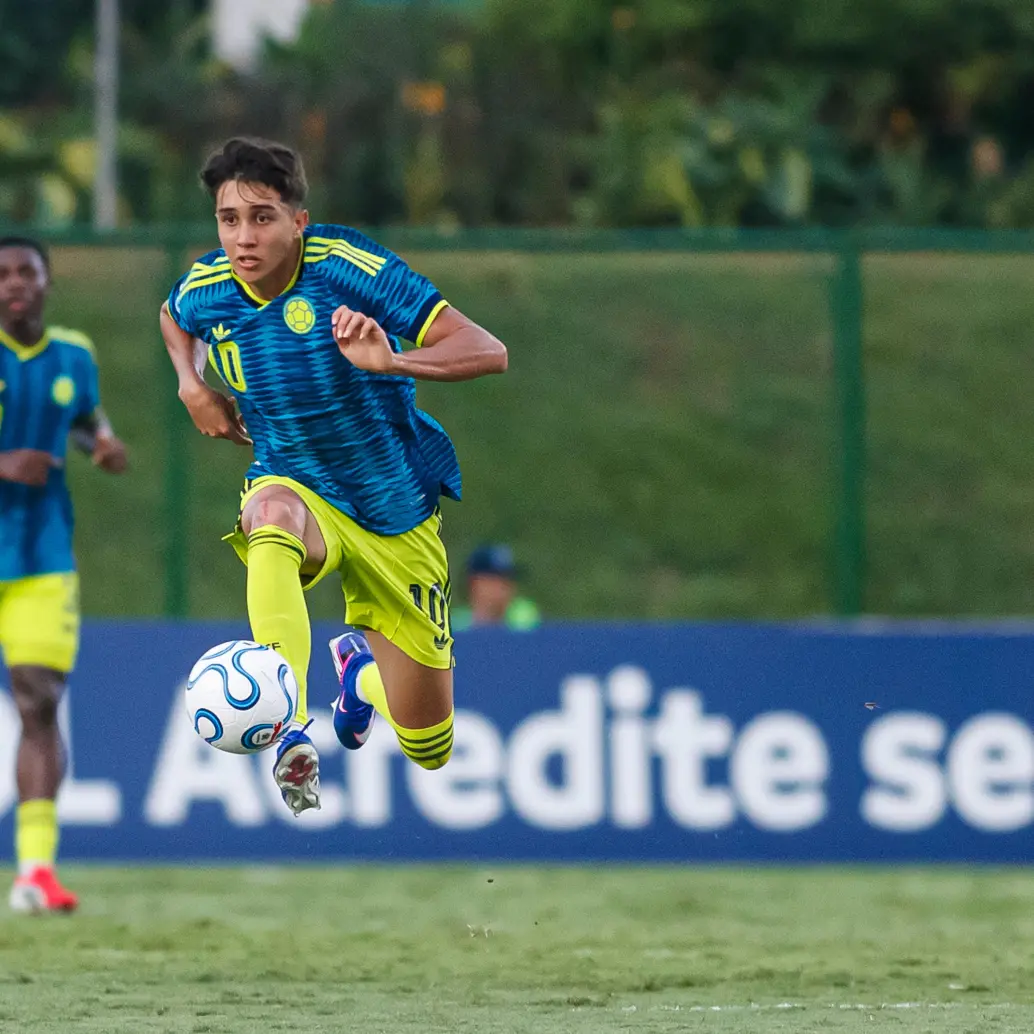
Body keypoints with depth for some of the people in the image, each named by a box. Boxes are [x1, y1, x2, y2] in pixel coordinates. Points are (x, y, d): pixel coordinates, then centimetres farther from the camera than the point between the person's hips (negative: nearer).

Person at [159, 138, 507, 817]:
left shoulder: (346, 266, -23)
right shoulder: (205, 290, -10)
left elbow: (489, 353, -26)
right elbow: (174, 319, 19)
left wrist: (389, 362, -42)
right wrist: (191, 385, -1)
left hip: (398, 517, -1)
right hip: (299, 492, 1)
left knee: (428, 751, 6)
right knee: (271, 514, -42)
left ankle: (360, 664, 43)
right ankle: (292, 736, -49)